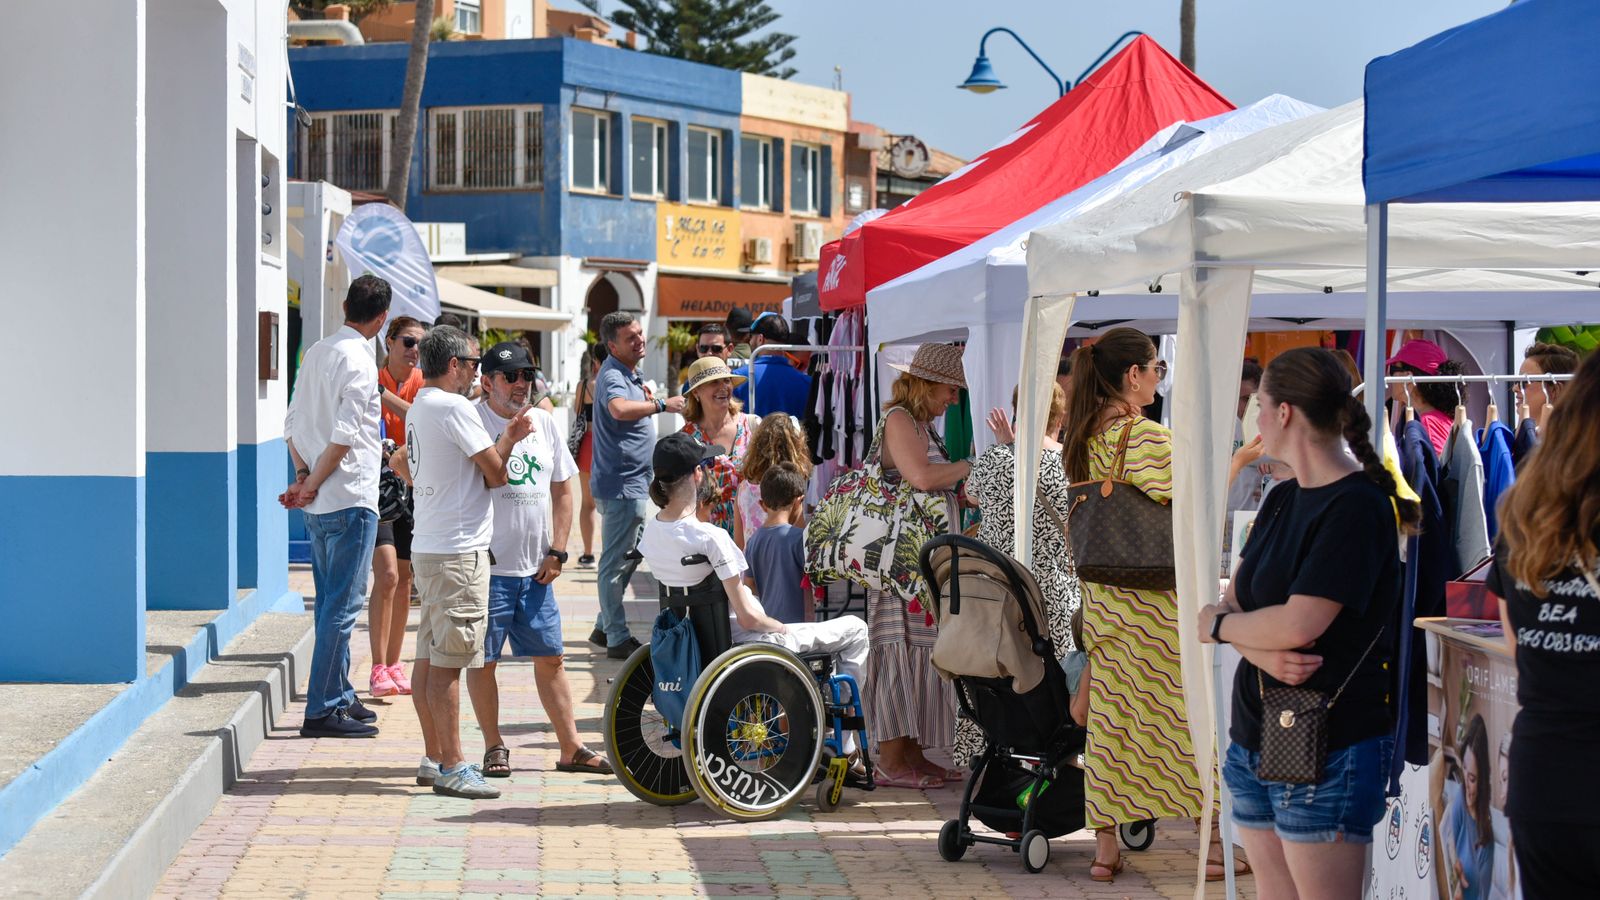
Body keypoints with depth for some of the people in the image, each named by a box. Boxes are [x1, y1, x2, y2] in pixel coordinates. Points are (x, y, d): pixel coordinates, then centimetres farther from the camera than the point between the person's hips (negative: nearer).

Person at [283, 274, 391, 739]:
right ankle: (322, 710, -6)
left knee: (332, 603, 16)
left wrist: (304, 476, 7)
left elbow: (293, 424, 14)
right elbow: (345, 434, -20)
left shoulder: (316, 352, 12)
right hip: (350, 499, -9)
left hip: (319, 504, 9)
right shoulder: (359, 359, -13)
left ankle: (340, 697, 24)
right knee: (342, 605, -6)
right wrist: (313, 485, -11)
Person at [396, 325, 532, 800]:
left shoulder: (418, 408, 14)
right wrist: (509, 439, 5)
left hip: (427, 545, 10)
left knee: (429, 660, 12)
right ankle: (452, 768, -4)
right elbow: (496, 474, -14)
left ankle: (434, 759, 18)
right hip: (458, 551, -10)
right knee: (448, 664, -7)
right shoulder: (454, 408, -15)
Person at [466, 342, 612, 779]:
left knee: (550, 657, 9)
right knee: (483, 659, 2)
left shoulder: (543, 423, 12)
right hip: (488, 565, -5)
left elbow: (562, 490, 17)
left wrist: (557, 551, 8)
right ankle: (494, 746, 15)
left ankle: (571, 748, 15)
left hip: (536, 569, 5)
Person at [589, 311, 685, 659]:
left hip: (632, 483, 11)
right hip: (621, 484, -11)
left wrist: (646, 398, 10)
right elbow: (619, 409, -40)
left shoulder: (628, 372, 15)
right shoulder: (613, 376, -18)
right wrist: (660, 404, -35)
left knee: (624, 560, 19)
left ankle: (605, 628, 29)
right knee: (616, 562, -4)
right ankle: (618, 639, 0)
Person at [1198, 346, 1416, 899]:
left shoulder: (1357, 506, -14)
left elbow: (1299, 624, -22)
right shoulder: (1282, 500, 13)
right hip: (1254, 739, 8)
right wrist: (1263, 652, -14)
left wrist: (1218, 625, -5)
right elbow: (1234, 605, 8)